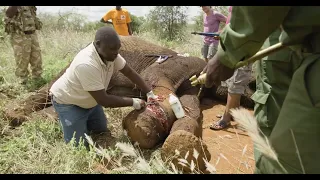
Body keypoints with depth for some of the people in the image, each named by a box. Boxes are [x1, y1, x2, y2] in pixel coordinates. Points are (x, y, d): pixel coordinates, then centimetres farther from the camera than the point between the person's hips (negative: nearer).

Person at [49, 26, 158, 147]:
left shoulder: (110, 53, -18)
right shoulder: (86, 64, -41)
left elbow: (129, 72, -8)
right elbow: (104, 100, -36)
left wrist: (149, 93, -12)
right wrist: (133, 102, -27)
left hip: (90, 100, 7)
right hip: (68, 102, -7)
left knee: (102, 131, 13)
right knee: (79, 146, -5)